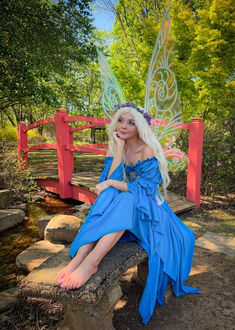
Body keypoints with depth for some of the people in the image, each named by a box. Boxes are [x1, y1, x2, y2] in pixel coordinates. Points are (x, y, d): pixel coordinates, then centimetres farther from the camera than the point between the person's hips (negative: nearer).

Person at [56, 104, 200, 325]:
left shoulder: (148, 150, -14)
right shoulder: (113, 148, 0)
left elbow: (144, 189, -20)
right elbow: (110, 179, -14)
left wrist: (111, 183, -23)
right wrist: (119, 147, -17)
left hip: (147, 207, -3)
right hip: (123, 206, 4)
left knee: (127, 200, -36)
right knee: (109, 195, -29)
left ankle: (91, 261, -44)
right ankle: (79, 256, -40)